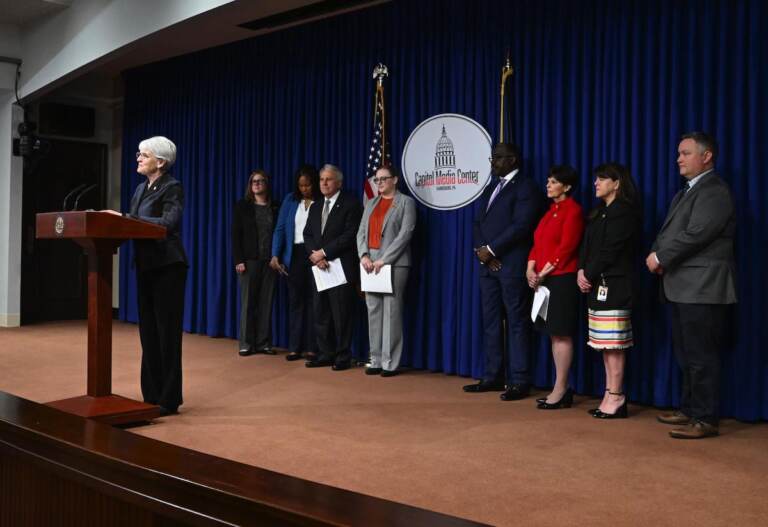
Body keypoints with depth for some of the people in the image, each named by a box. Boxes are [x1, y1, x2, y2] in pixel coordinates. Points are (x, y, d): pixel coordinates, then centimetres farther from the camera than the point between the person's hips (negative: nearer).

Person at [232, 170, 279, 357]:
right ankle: (246, 343, 7)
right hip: (249, 260, -1)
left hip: (269, 261, 2)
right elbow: (236, 235, 0)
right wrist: (238, 260, -8)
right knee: (248, 302, 1)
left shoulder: (275, 208, 9)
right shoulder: (242, 206, 5)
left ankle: (264, 343, 9)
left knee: (266, 302, 2)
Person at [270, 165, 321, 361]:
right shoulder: (290, 200, 7)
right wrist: (275, 255, -4)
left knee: (313, 300, 2)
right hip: (295, 254, 3)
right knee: (295, 300, 7)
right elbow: (280, 228, 5)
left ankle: (311, 347, 9)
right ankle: (294, 347, 12)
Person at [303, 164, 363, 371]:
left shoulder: (351, 204, -4)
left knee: (342, 315, -2)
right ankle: (326, 354, 18)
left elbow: (350, 235, -14)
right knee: (321, 315, 9)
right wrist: (314, 254, -6)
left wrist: (324, 252, -14)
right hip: (320, 268, 7)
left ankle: (343, 357, 7)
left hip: (342, 268, -7)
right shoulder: (315, 207, 18)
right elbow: (307, 234, 13)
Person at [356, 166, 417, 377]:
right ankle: (376, 360, 11)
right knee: (374, 311, 5)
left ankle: (390, 363, 0)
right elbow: (361, 232, 12)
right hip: (370, 263, 6)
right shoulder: (371, 203, 18)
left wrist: (384, 259, -15)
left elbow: (405, 234, -9)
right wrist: (364, 256, -6)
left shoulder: (406, 202, 1)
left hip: (394, 264, -5)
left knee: (391, 312, -5)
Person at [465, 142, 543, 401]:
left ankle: (519, 381, 0)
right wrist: (481, 249, -2)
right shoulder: (491, 189, 21)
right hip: (488, 264, 8)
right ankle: (493, 377, 17)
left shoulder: (525, 187, -5)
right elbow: (479, 223, 16)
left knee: (516, 322, -4)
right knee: (491, 322, 10)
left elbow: (521, 225, -16)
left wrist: (491, 250, -14)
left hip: (512, 265, -8)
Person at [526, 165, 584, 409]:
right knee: (554, 333, 10)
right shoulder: (551, 210, 18)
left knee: (562, 334, -5)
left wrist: (543, 272, -14)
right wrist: (531, 270, 2)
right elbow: (538, 242, 15)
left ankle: (560, 391, 1)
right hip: (545, 279, 9)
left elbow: (566, 247, -15)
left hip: (563, 278, -9)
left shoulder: (573, 210, -8)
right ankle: (562, 389, 17)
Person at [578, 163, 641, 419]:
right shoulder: (599, 213, 20)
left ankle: (616, 398, -4)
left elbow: (610, 251, -14)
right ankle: (610, 396, 14)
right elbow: (587, 245, 15)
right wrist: (581, 271, -1)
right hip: (596, 284, 9)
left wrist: (589, 275, -9)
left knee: (614, 344, -7)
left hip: (614, 285, -9)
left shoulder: (624, 212, -8)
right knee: (605, 344, 9)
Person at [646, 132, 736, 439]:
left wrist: (660, 257, -13)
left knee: (701, 356, -5)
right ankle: (689, 409, 26)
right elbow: (668, 231, 17)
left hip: (702, 289, -10)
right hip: (683, 288, 10)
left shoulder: (714, 191, -11)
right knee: (686, 355, 16)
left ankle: (705, 419, 2)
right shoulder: (687, 191, 20)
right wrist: (657, 255, -2)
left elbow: (695, 234, -21)